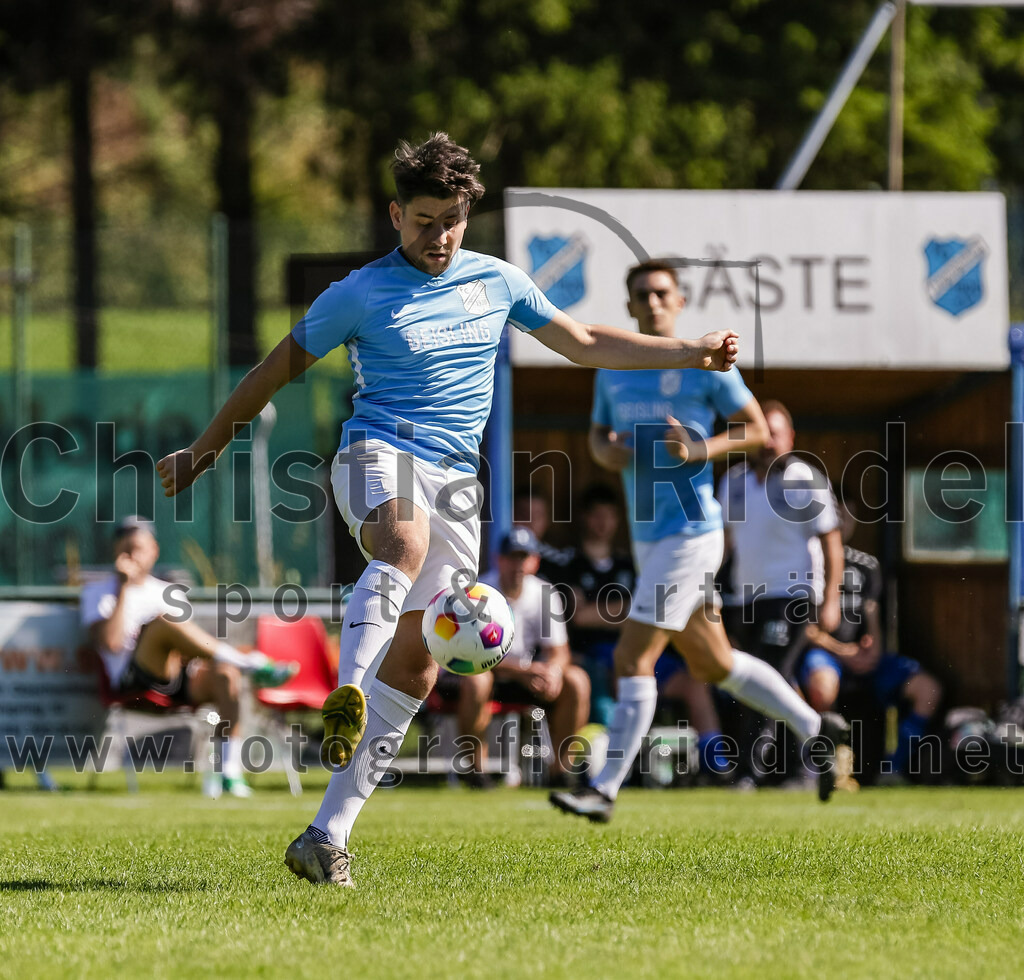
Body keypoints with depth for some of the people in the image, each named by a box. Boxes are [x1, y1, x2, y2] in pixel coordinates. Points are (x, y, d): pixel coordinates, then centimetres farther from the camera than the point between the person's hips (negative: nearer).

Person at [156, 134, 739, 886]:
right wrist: (205, 450, 15)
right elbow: (281, 367, 12)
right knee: (404, 546, -41)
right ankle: (346, 700, -60)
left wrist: (691, 353, 19)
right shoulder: (359, 294, 2)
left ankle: (328, 834, -1)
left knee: (415, 668, -3)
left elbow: (586, 344, 23)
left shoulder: (498, 282, 14)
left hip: (455, 481, 5)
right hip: (379, 455, -4)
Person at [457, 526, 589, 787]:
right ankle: (477, 765, -25)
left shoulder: (545, 595, -4)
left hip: (528, 674, 4)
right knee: (475, 682, -39)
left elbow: (558, 652, -4)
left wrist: (552, 672, -31)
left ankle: (559, 766, -10)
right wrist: (523, 670, -37)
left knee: (576, 680, -18)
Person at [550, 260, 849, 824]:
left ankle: (606, 790, -10)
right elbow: (598, 433, 23)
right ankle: (816, 728, 30)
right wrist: (606, 452, -1)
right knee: (713, 665, 15)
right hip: (648, 537, 8)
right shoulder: (612, 370, 11)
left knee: (632, 659, -12)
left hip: (690, 530, -8)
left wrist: (701, 450, -19)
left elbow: (756, 430, -2)